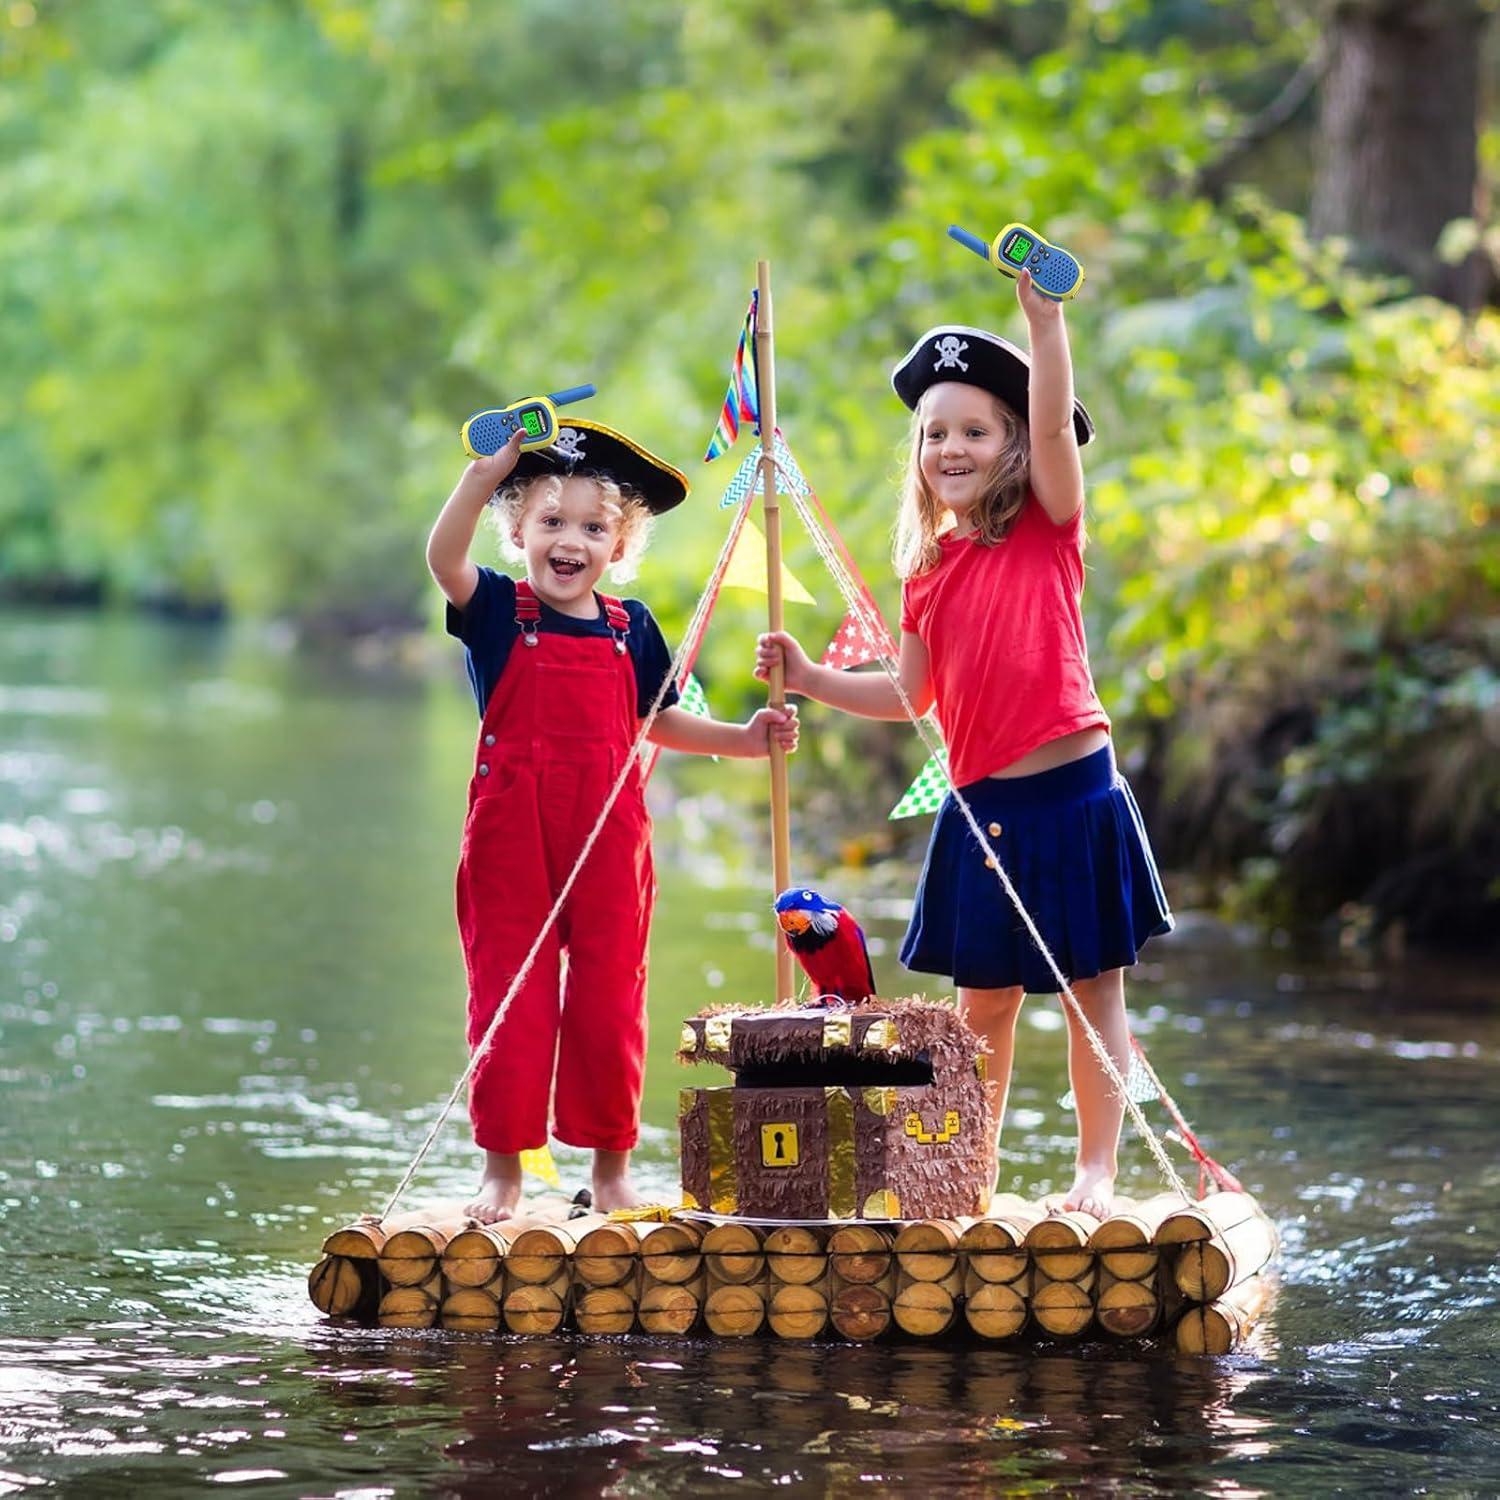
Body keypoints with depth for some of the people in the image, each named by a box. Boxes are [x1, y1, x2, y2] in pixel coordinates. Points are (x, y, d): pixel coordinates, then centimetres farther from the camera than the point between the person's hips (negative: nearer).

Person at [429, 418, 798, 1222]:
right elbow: (443, 558, -22)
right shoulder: (497, 611, -3)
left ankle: (611, 1165, 18)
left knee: (609, 1004, 6)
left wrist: (744, 738, 7)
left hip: (610, 839, 2)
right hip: (512, 838, -2)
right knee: (510, 1002, 2)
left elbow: (659, 721, 19)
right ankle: (503, 1165, 12)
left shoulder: (631, 628, 7)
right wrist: (485, 473, -34)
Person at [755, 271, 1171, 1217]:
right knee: (984, 998, 12)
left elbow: (1054, 424, -19)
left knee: (1093, 988, 2)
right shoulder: (929, 565, 10)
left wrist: (1045, 317, -30)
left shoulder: (1049, 527, -2)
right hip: (982, 808, 5)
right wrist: (808, 677, 8)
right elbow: (910, 694, 17)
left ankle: (1098, 1173, 8)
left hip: (1072, 792, -5)